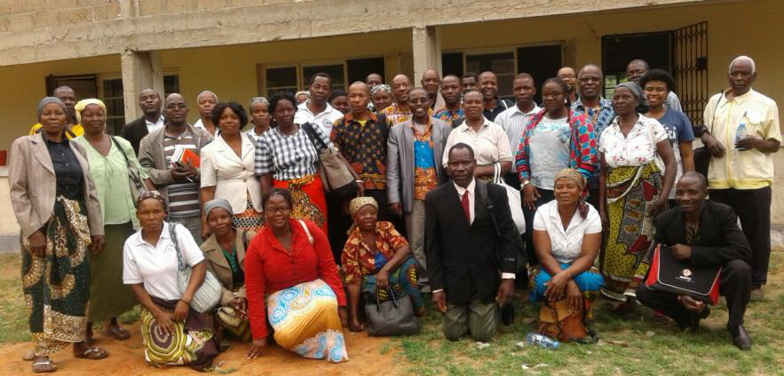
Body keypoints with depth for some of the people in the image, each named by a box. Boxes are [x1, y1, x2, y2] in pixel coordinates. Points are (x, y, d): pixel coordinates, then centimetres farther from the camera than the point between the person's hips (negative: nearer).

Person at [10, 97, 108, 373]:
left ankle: (79, 343, 20)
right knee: (43, 286, 1)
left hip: (76, 226, 4)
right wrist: (33, 230, -15)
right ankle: (42, 351, 10)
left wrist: (97, 229, 7)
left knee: (77, 285, 8)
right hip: (43, 226, -4)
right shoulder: (23, 145, 0)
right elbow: (17, 192, -7)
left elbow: (90, 191, 12)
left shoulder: (77, 148, 12)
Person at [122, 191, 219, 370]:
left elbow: (200, 266, -12)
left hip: (189, 303, -1)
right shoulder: (131, 244, -1)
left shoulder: (178, 231, -6)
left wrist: (185, 300, -22)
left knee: (200, 351, -18)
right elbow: (136, 285, 3)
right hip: (156, 306, 1)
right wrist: (158, 313, -8)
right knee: (159, 355, -21)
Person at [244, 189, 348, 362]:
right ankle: (322, 344, -3)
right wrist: (259, 335, -6)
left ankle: (332, 344, -7)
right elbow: (255, 292, -6)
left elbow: (328, 268, -3)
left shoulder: (310, 230, -8)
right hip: (280, 295, 0)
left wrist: (340, 302, -11)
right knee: (286, 335, -32)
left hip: (313, 286, 1)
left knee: (327, 304, -36)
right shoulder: (256, 246, -10)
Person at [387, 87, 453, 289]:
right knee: (416, 243, 3)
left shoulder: (444, 128, 7)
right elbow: (392, 168, 3)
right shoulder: (397, 131, 7)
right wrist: (394, 198, -5)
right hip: (414, 196, 0)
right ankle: (425, 280, 15)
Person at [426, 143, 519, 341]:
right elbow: (432, 245, -3)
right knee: (453, 333, 6)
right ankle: (462, 310, 39)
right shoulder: (435, 198, -5)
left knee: (483, 334, 2)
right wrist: (437, 287, -5)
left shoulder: (496, 193, -4)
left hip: (486, 279, 0)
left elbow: (508, 236, -1)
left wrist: (508, 276, -8)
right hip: (453, 280, 0)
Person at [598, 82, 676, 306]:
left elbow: (670, 162, -2)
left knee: (642, 242, -6)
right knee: (615, 246, -1)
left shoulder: (652, 126, -1)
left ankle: (629, 293, 7)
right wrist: (601, 208, 8)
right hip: (617, 199, 3)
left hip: (647, 195, -3)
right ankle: (621, 294, 14)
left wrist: (664, 196, -12)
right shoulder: (607, 134, 9)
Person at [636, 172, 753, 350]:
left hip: (717, 278, -2)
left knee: (740, 268, -34)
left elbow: (743, 252, -26)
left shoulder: (723, 213, -16)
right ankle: (693, 313, 6)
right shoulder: (665, 220, -11)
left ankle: (735, 324, -6)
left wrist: (692, 252, -30)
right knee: (643, 292, -21)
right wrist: (680, 294, -23)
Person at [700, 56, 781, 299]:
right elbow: (704, 131, 20)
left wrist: (756, 142, -18)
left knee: (756, 234, 5)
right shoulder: (715, 101, 11)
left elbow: (775, 144, 2)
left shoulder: (766, 104, 1)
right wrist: (709, 140, -3)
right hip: (719, 180, 3)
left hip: (754, 181, -3)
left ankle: (755, 282, 19)